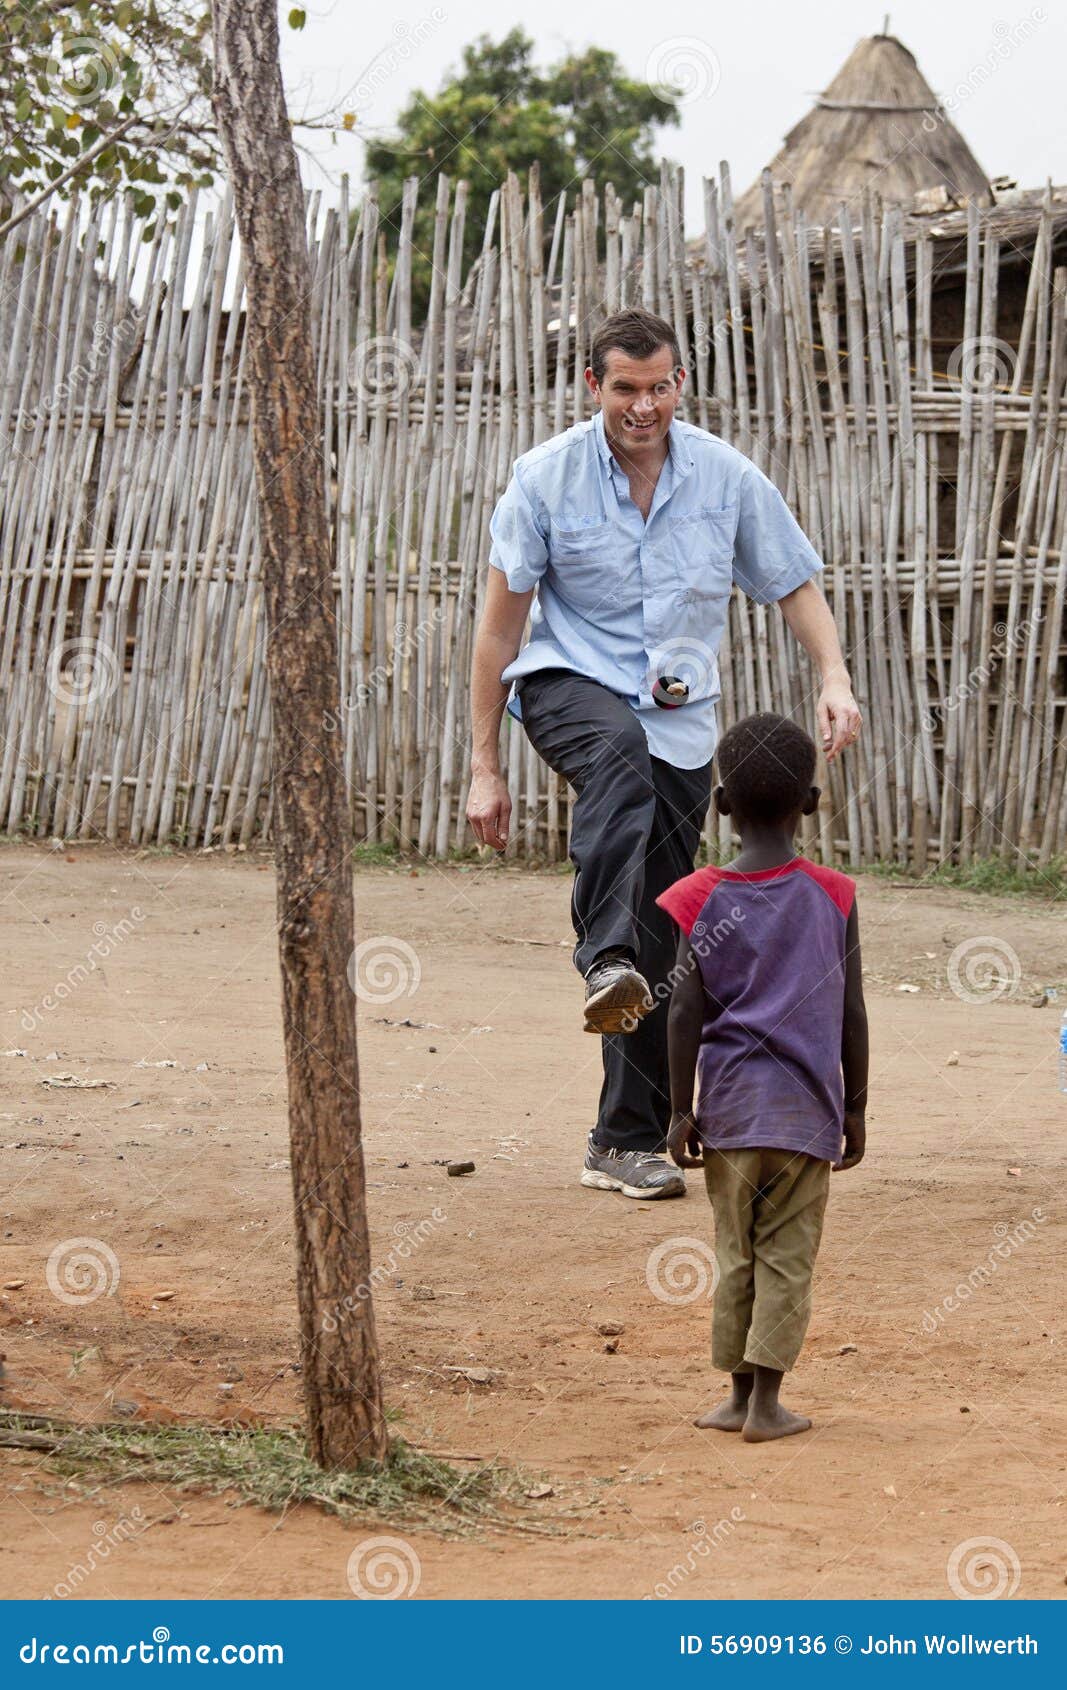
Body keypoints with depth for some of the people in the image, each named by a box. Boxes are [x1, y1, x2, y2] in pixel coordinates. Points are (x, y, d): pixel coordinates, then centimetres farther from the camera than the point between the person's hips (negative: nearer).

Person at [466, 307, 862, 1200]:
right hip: (569, 684, -3)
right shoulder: (546, 477, -7)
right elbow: (501, 622, -4)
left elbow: (795, 584, 9)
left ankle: (628, 1141, 12)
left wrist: (835, 678, -11)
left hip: (681, 723, 3)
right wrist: (484, 765, -6)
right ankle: (605, 962, -54)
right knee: (621, 753, -41)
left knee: (660, 947, 1)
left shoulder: (728, 478, -1)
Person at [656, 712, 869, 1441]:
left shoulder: (703, 902, -2)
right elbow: (852, 1014, 1)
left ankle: (741, 1393, 15)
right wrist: (855, 1107, 10)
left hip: (730, 1107, 1)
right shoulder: (833, 898, -2)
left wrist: (681, 1110, 4)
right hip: (807, 1108, -1)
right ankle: (765, 1401, 0)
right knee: (787, 1256, 3)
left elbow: (685, 1014, -3)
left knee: (736, 1253, 11)